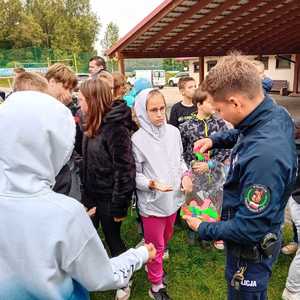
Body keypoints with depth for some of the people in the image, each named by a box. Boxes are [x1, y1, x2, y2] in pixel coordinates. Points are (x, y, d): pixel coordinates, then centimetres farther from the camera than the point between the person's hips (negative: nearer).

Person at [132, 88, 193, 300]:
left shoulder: (173, 131, -5)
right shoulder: (138, 139, -18)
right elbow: (135, 174, -12)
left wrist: (185, 175, -8)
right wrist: (152, 184, -29)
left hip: (173, 198, 5)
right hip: (152, 202, -5)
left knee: (166, 237, 26)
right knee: (156, 245, 13)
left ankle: (154, 265, 54)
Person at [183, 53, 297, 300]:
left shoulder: (264, 155, -40)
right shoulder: (276, 113, -11)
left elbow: (251, 229, -32)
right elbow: (243, 134, 14)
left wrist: (204, 230, -17)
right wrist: (215, 140, -1)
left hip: (251, 250, -8)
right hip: (259, 238, 8)